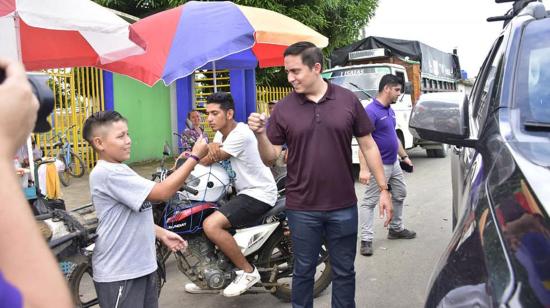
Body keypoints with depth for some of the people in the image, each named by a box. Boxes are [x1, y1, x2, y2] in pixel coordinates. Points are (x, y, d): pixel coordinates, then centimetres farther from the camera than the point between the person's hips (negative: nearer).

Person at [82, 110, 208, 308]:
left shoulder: (117, 171, 10)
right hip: (118, 274, -9)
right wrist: (195, 157, -23)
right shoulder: (107, 173, -22)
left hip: (142, 266, 9)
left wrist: (162, 234, 9)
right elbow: (162, 192, -27)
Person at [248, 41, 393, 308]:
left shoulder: (348, 100, -1)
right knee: (303, 271, 15)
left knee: (344, 272, 15)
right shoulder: (283, 108, -2)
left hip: (344, 207, 1)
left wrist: (383, 189, 2)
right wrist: (260, 134, -20)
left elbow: (368, 146, 4)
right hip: (302, 209, 0)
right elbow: (270, 159, -1)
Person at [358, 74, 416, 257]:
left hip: (394, 163, 10)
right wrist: (364, 169, -31)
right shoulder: (371, 111, -19)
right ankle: (366, 240, 2)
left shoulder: (390, 111, 9)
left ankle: (396, 229, 35)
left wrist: (404, 156, 21)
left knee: (400, 194, 20)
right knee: (369, 201, -2)